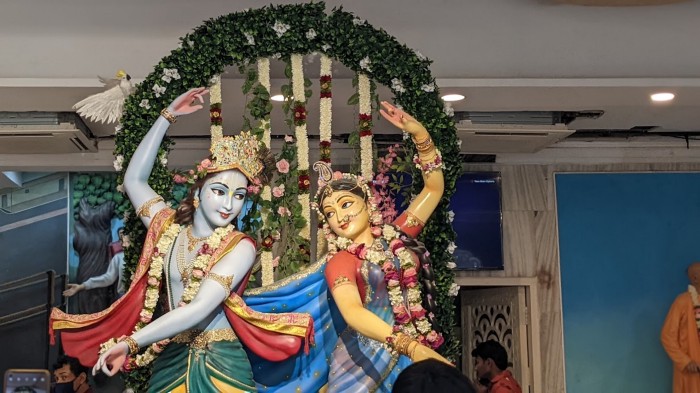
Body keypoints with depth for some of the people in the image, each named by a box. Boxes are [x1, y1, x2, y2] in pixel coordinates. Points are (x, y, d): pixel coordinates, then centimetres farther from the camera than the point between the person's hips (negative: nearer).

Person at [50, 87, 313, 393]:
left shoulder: (240, 247, -10)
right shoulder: (169, 228, 5)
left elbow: (199, 309, -20)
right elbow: (133, 179, 11)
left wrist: (129, 343, -22)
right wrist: (166, 117, 8)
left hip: (220, 364, -4)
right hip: (171, 360, 4)